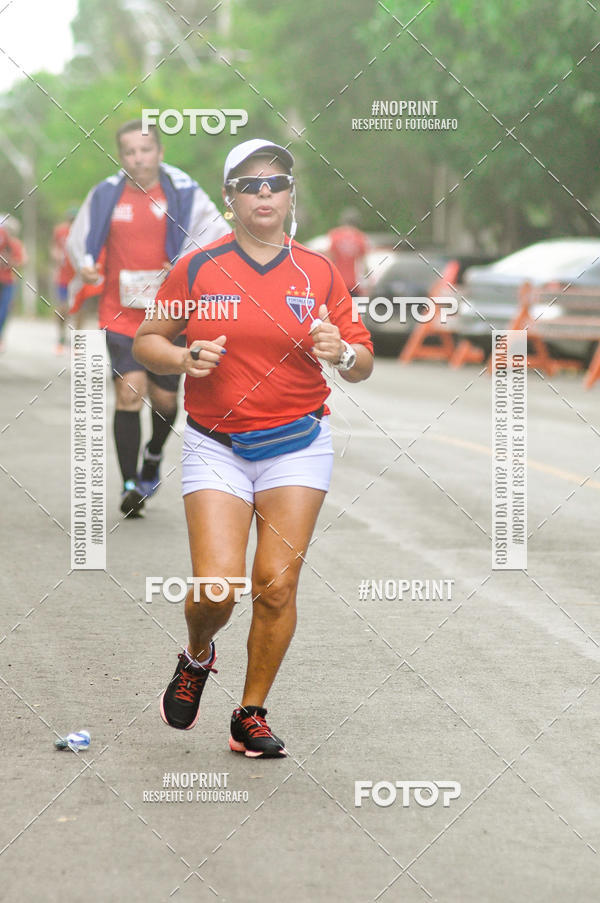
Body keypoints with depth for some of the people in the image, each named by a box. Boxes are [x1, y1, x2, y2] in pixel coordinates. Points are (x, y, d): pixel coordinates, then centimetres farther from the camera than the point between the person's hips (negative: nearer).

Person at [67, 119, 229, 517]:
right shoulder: (105, 196, 3)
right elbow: (78, 241, 16)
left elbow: (221, 238, 0)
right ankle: (131, 485, -10)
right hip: (120, 314, 0)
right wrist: (85, 266, -6)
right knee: (129, 392, -14)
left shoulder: (185, 194, -2)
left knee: (164, 399, 7)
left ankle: (153, 457, 39)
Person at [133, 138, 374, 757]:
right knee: (216, 587, -12)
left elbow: (362, 364, 7)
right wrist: (183, 358, -13)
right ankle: (196, 658, 22)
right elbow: (146, 340, 8)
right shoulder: (196, 269, 0)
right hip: (215, 446, -1)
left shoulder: (319, 274, 4)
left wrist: (341, 353, -16)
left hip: (297, 445, 1)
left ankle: (252, 715, 10)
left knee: (277, 584, -6)